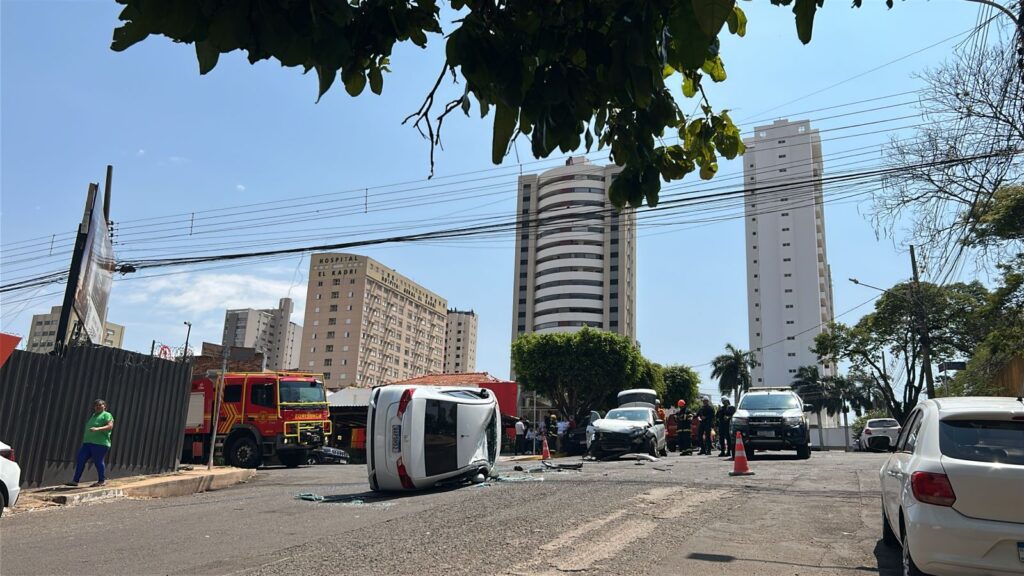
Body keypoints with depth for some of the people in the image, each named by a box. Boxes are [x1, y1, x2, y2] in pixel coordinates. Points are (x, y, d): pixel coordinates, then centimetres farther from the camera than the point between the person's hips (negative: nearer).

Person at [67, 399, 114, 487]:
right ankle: (75, 481, 5)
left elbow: (110, 426, -15)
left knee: (98, 461, -3)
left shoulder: (106, 415, -1)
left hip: (100, 443, -8)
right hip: (88, 443, 8)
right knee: (80, 460, 1)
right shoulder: (93, 416, 22)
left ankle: (102, 481, 10)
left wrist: (97, 429, -26)